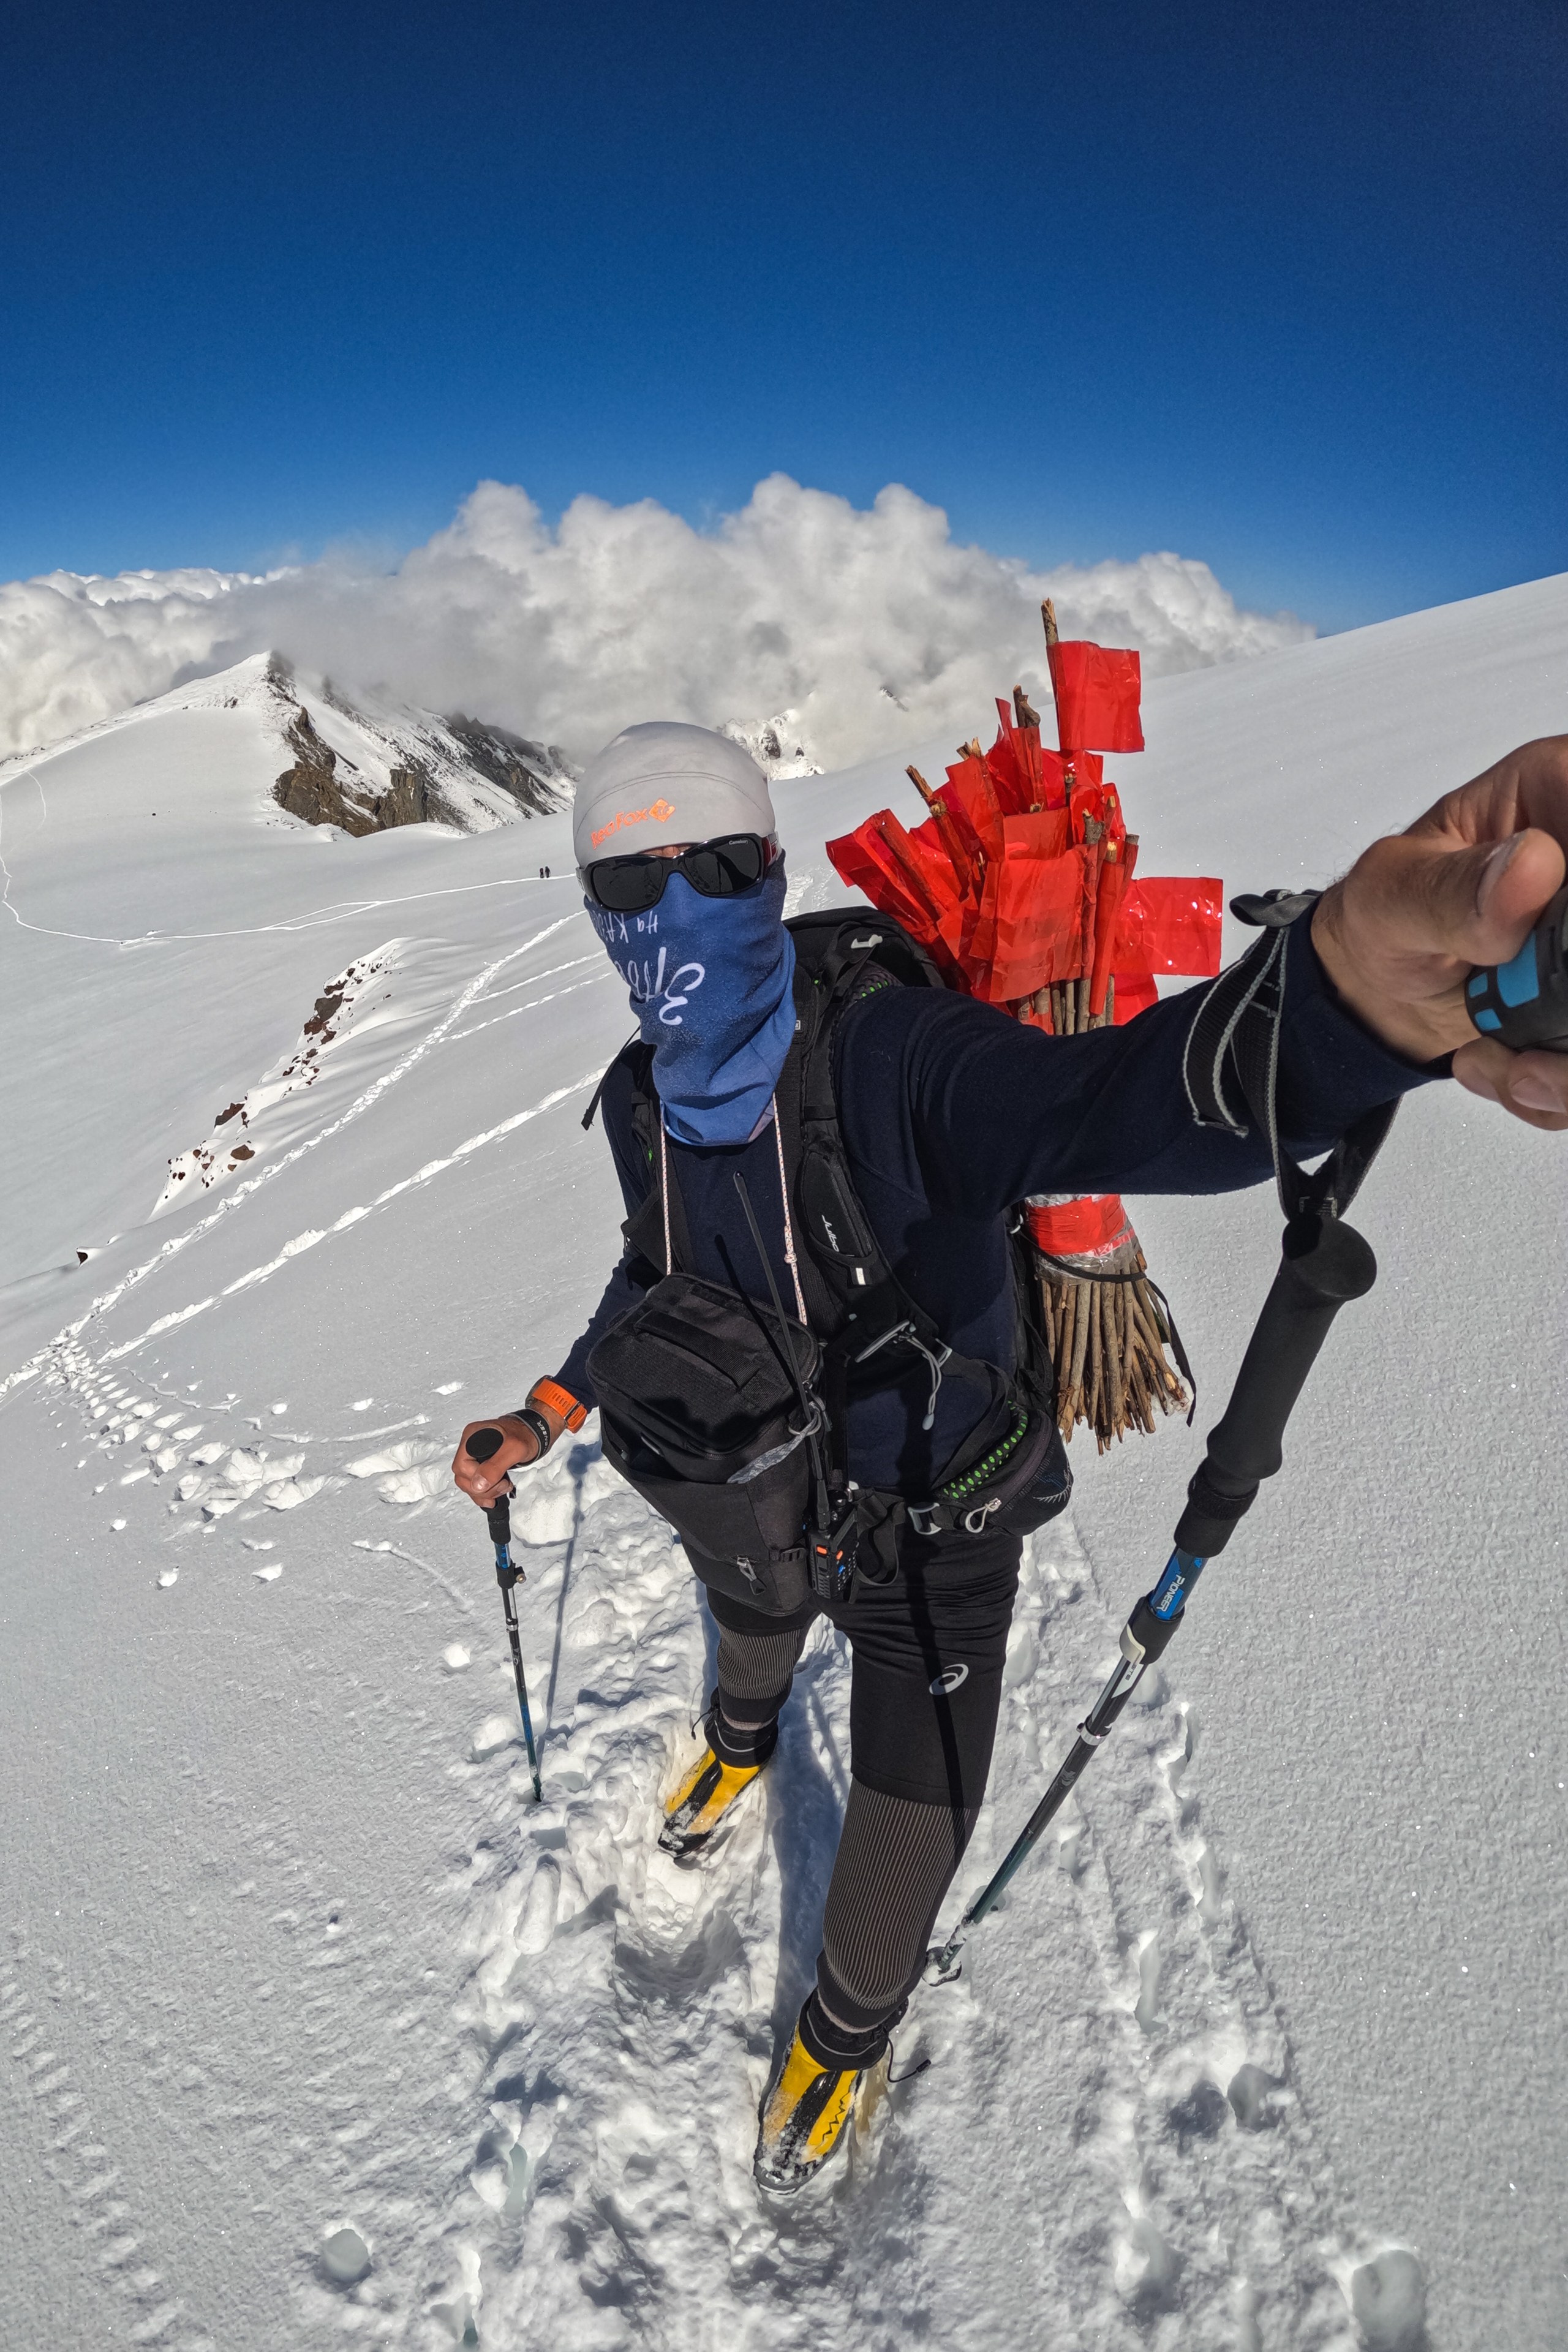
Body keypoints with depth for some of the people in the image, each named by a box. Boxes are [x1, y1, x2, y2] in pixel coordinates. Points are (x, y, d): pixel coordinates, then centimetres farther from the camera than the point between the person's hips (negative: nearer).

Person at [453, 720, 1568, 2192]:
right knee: (751, 1644, 37)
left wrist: (1343, 990, -78)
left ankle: (845, 2028, 47)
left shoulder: (888, 1059, -35)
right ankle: (743, 1740, 76)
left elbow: (1099, 1109, -58)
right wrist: (554, 1409, 5)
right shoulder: (641, 1101, -13)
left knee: (905, 1841, 11)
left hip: (930, 1523, -5)